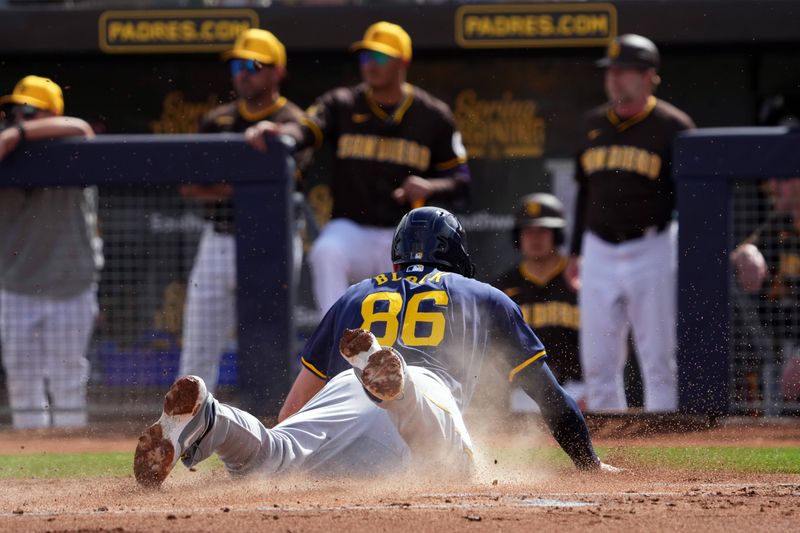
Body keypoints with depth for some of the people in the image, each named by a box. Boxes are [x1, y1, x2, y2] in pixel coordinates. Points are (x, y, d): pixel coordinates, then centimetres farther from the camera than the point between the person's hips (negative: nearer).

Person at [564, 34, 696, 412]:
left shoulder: (672, 126, -3)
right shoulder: (593, 123, 12)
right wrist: (575, 251, 17)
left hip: (652, 251, -5)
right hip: (599, 252, 5)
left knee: (659, 363, -3)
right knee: (597, 363, 5)